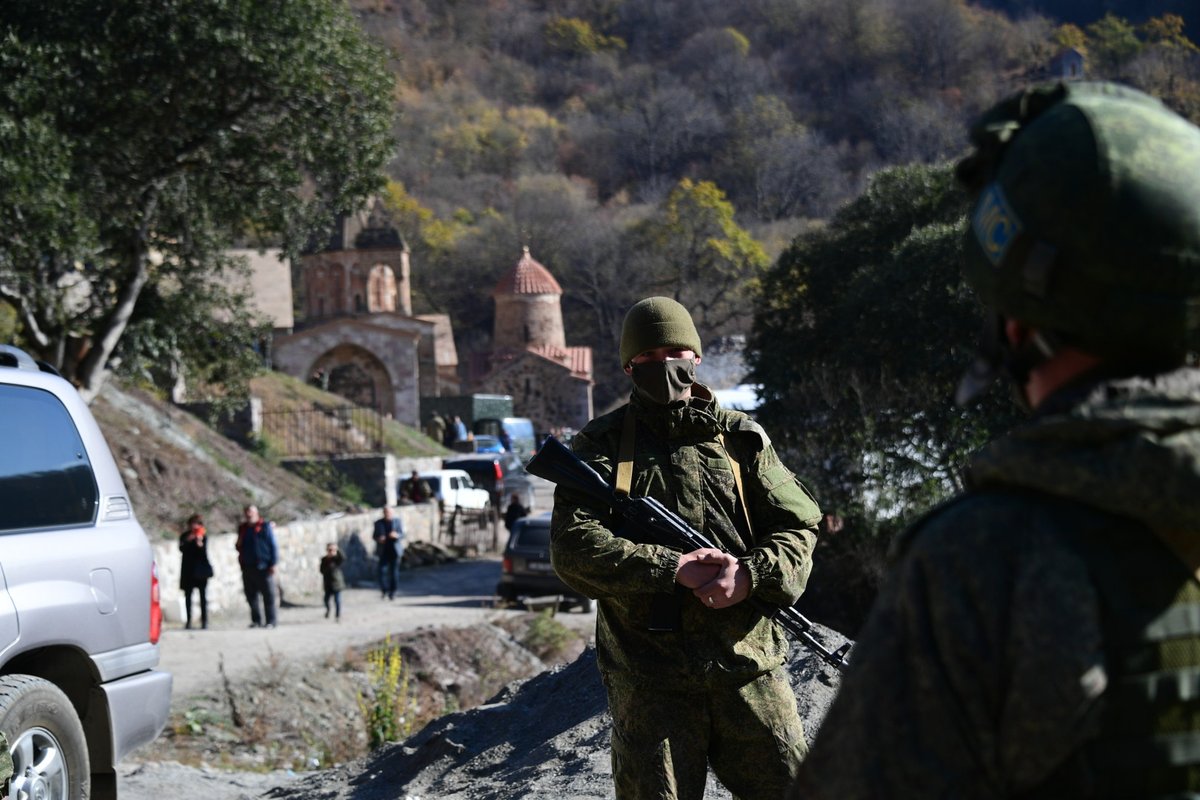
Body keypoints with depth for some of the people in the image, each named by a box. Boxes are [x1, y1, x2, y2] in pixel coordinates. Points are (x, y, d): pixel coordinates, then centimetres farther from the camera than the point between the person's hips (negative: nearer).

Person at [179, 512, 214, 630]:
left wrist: (200, 543, -27)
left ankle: (204, 620, 0)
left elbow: (203, 553, -11)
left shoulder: (203, 537, -1)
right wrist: (188, 540, -21)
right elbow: (182, 548, -9)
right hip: (188, 569, 2)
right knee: (188, 595, 2)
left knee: (203, 596, -3)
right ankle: (188, 620, 7)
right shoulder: (185, 536, 5)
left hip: (201, 569, -2)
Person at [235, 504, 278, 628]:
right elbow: (239, 547, 25)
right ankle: (256, 620, 12)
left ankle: (270, 621, -1)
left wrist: (272, 563, -9)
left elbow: (273, 546, -2)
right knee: (251, 596, 5)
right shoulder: (242, 528, 16)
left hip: (263, 567, -5)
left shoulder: (265, 526, 1)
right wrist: (239, 545, 0)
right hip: (247, 567, 5)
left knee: (268, 596, -3)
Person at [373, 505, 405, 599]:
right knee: (382, 570, -12)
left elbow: (402, 535, 2)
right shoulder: (378, 523, 6)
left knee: (393, 572, 3)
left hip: (395, 550, 0)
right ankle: (384, 590, 4)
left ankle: (392, 592, 12)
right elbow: (375, 536, 9)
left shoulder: (397, 521, 4)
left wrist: (396, 535, -21)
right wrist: (379, 539, -14)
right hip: (383, 551, 0)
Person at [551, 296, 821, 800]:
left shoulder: (742, 439, 10)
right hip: (650, 677, -1)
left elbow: (797, 527, 6)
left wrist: (750, 575, -15)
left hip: (747, 663, 2)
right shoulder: (603, 446, 4)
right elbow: (573, 546, -8)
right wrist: (674, 568, -17)